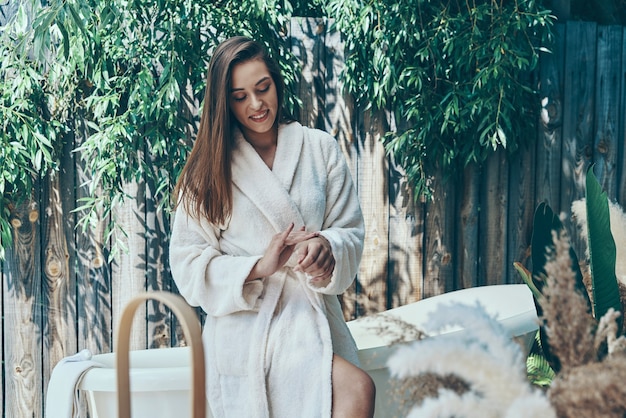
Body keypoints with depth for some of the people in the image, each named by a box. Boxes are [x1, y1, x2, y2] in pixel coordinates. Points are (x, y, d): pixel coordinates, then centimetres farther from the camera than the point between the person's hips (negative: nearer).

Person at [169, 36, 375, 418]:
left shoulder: (320, 148, 8)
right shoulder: (210, 166, 4)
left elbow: (350, 231, 8)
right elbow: (189, 264, 0)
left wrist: (326, 246, -16)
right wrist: (259, 267, -15)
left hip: (312, 315, 3)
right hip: (246, 322, -3)